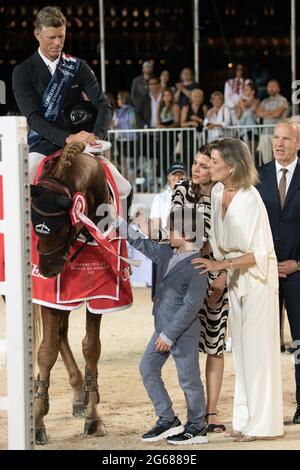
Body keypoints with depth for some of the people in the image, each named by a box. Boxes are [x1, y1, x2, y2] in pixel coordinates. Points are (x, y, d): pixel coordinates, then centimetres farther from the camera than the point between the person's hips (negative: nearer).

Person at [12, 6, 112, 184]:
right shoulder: (23, 72, 0)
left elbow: (103, 105, 0)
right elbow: (33, 117, -11)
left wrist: (96, 135, -23)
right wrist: (67, 138, -28)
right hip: (41, 148, -3)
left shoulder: (78, 67, 8)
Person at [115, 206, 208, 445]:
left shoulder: (197, 266, -21)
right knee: (148, 369, 11)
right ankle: (168, 421, 17)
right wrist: (118, 222, 16)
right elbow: (141, 243, 20)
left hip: (184, 332, -9)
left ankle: (197, 428, 15)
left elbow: (192, 305, -23)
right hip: (163, 329, 9)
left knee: (189, 379, 2)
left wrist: (170, 335, -21)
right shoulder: (166, 253, 5)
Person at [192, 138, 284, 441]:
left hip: (257, 277, -7)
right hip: (234, 278, 7)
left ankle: (259, 422, 3)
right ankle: (244, 419, 16)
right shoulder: (217, 192, -1)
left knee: (256, 349, -3)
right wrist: (220, 275, 4)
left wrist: (221, 265, -22)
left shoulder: (251, 200, -22)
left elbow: (260, 253, -20)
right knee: (241, 350, 10)